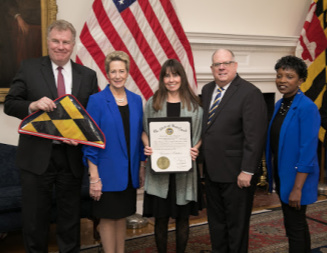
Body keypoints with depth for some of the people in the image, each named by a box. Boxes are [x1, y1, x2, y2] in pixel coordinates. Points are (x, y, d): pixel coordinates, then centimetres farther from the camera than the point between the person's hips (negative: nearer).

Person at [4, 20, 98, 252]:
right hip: (37, 155, -1)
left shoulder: (88, 75, 5)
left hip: (72, 157, 2)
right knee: (35, 216, 10)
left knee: (70, 216, 14)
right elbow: (10, 104, -1)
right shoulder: (29, 68, 1)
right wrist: (32, 105, -21)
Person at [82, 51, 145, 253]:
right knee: (108, 217, 7)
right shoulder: (97, 101, -8)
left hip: (129, 172, 4)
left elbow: (139, 136, 11)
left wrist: (142, 167, 9)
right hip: (107, 172, -4)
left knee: (122, 215, 16)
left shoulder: (136, 100, 5)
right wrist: (94, 177, -13)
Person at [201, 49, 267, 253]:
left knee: (237, 224, 9)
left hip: (236, 173, -7)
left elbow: (254, 136, -19)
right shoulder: (207, 90, 9)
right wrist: (204, 160, 5)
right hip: (212, 170, 7)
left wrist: (247, 171, -21)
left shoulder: (250, 93, -15)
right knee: (216, 221, 20)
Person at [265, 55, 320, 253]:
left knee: (295, 228, 3)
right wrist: (273, 175, 12)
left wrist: (297, 188, -21)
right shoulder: (280, 105, 6)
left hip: (297, 177, -8)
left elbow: (308, 151, -21)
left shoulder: (307, 107, -18)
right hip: (281, 174, 8)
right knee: (296, 224, 20)